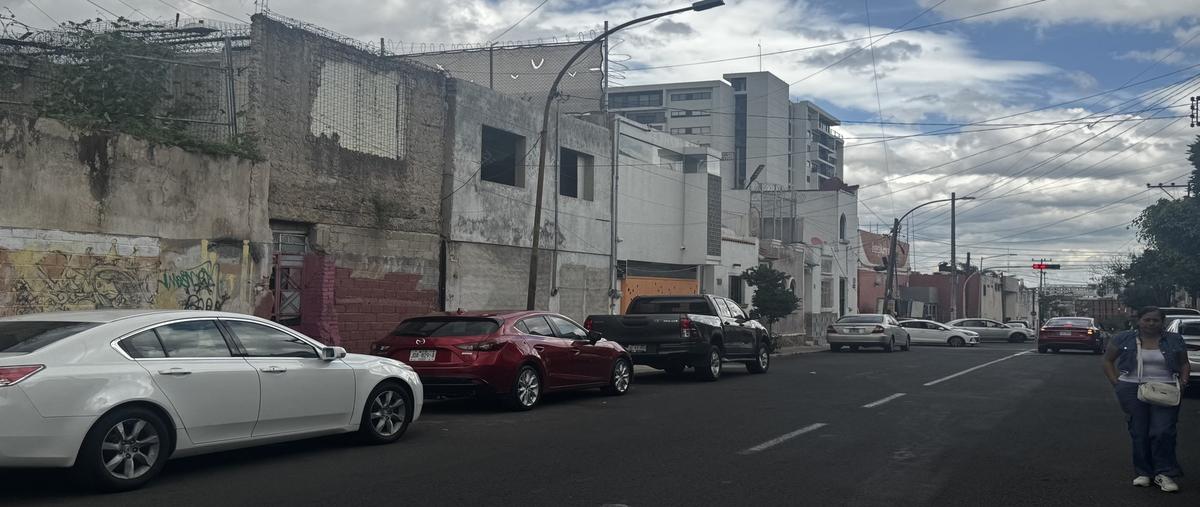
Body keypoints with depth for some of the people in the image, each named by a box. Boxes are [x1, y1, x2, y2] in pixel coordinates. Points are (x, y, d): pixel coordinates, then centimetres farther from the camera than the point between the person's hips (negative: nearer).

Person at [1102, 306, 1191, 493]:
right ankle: (1144, 472, 9)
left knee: (1163, 432, -11)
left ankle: (1164, 473, -3)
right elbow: (1108, 361, 10)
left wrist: (1183, 381, 0)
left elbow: (1184, 364, 18)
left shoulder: (1174, 340, 10)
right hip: (1133, 391, 0)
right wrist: (1116, 383, -1)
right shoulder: (1123, 339, 5)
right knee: (1139, 433, 1)